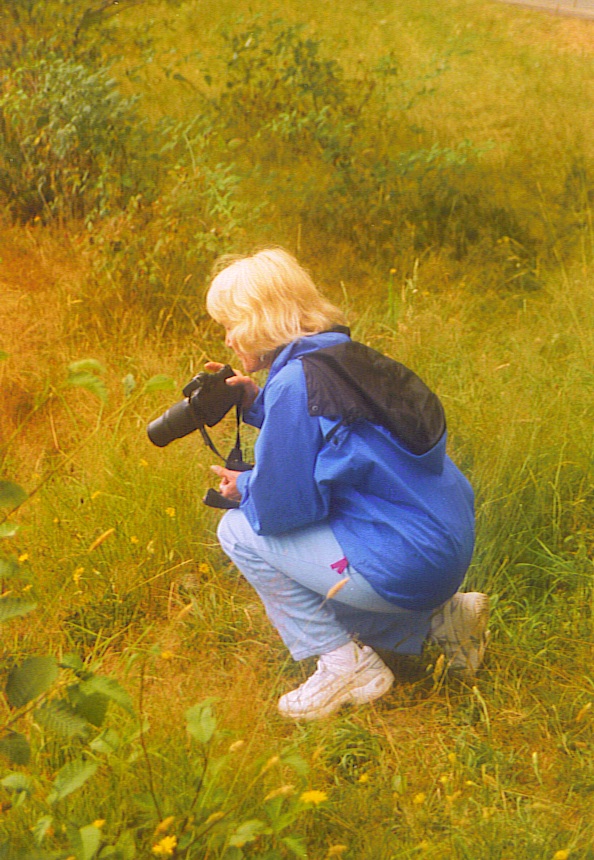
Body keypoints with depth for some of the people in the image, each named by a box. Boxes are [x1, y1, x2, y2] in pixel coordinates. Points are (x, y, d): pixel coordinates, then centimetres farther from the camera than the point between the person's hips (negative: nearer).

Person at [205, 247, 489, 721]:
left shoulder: (295, 384, -19)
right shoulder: (346, 358, 8)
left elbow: (281, 508, -17)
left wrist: (243, 488, 4)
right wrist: (258, 404, 15)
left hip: (406, 567, -10)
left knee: (239, 531, -2)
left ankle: (347, 666, 2)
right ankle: (440, 618, 19)